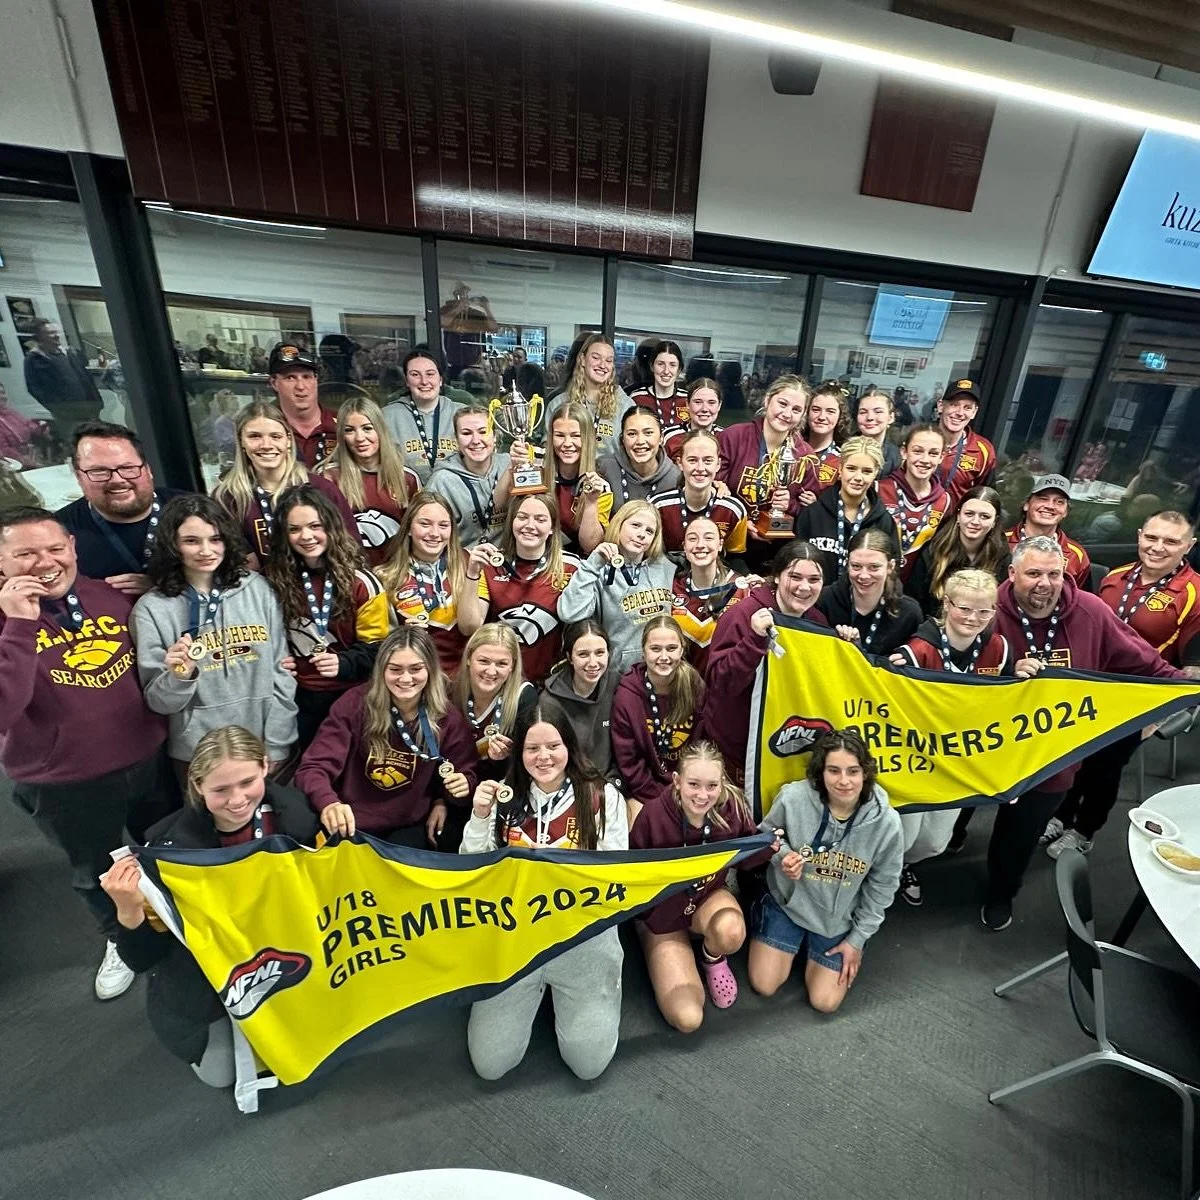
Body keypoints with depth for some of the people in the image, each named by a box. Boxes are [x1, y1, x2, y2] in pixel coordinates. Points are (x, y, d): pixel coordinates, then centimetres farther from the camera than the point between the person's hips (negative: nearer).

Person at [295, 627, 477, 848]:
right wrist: (328, 803, -39)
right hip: (350, 823, 0)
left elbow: (466, 772, 4)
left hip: (410, 827, 0)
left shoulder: (447, 717, -10)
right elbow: (313, 768, -18)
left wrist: (442, 800, -18)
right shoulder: (354, 703, -14)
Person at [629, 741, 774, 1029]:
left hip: (708, 896, 2)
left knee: (731, 931, -34)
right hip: (662, 913, -2)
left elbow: (745, 858, -5)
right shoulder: (653, 816, -29)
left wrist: (768, 846, -25)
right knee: (687, 1019, -13)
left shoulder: (732, 806, -21)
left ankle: (713, 959, 5)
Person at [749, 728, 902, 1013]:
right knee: (764, 986, 4)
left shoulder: (886, 822, -24)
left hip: (839, 918, 1)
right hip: (788, 901, 0)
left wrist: (857, 939, 0)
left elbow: (881, 888, -6)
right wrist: (783, 855, -26)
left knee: (825, 1002, 5)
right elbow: (766, 835, -5)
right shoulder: (793, 798, -29)